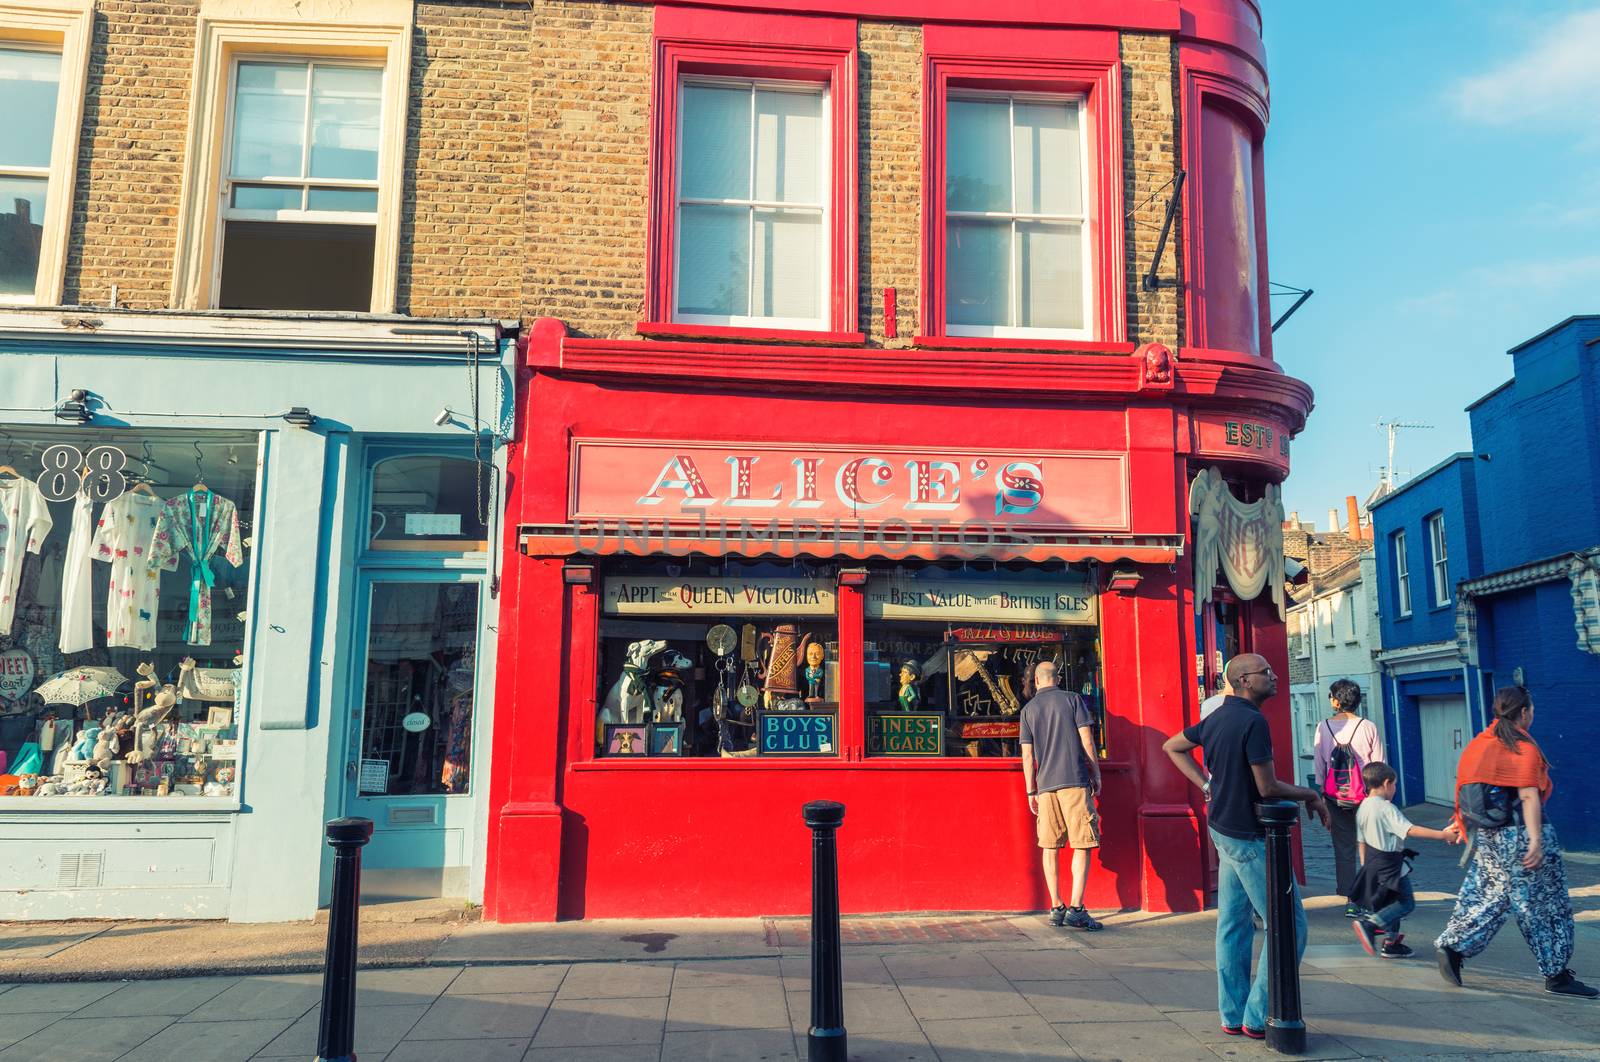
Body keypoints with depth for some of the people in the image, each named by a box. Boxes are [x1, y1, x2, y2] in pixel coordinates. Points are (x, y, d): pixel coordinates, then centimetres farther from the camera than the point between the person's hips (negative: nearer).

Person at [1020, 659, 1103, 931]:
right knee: (1082, 846, -2)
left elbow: (1027, 756, 7)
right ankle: (1076, 909, -11)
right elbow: (1087, 741, -2)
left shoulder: (1029, 709, 9)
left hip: (1046, 785, 3)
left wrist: (1031, 791, 13)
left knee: (1050, 848, 9)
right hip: (1075, 781, -3)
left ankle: (1057, 908, 10)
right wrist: (1096, 775, 7)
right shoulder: (1073, 700, 3)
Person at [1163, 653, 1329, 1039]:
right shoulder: (1253, 722, -20)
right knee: (1289, 926, 0)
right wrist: (1310, 795, -3)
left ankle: (1232, 1016, 20)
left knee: (1233, 924, 13)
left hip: (1224, 830, 9)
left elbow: (1171, 747, 20)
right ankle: (1258, 1018, 4)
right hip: (1250, 837, -9)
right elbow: (1267, 787, -20)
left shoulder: (1216, 718, 8)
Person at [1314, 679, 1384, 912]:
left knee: (1344, 849, 7)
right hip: (1366, 796, -1)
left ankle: (1351, 901, 7)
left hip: (1335, 799, 1)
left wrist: (1321, 796, 8)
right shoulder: (1368, 727, -6)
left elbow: (1320, 766, 0)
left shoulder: (1324, 728, -4)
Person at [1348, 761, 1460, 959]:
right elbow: (1411, 830, -27)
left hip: (1372, 863, 9)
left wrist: (1366, 867, 20)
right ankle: (1368, 924, -11)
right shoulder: (1386, 808, -19)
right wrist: (1443, 835, -24)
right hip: (1390, 865, -9)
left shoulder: (1362, 808, 6)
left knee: (1392, 902, 20)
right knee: (1406, 903, 1)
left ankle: (1391, 943, 23)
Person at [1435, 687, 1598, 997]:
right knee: (1545, 904, 5)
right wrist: (1536, 840, -19)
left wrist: (1462, 827, 22)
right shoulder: (1524, 747, -11)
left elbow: (1465, 790, 13)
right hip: (1519, 833, -7)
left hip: (1486, 837, 7)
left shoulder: (1478, 744, 10)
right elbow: (1529, 796, -17)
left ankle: (1452, 948, 0)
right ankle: (1557, 975, 13)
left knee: (1484, 898, 12)